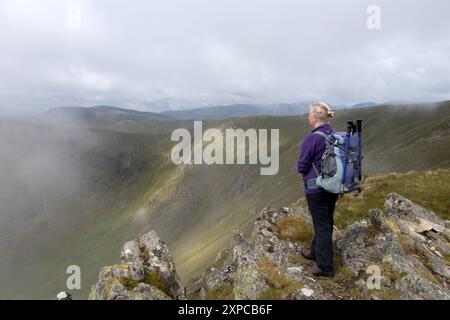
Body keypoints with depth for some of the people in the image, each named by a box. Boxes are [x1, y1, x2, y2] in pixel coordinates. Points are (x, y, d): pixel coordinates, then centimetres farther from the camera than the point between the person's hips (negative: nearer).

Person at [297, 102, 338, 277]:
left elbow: (302, 166, -14)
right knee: (325, 222, 19)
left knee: (322, 225, 3)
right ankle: (316, 251, 39)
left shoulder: (312, 139, -21)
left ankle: (325, 266, 16)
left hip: (316, 188, -7)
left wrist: (304, 174, 8)